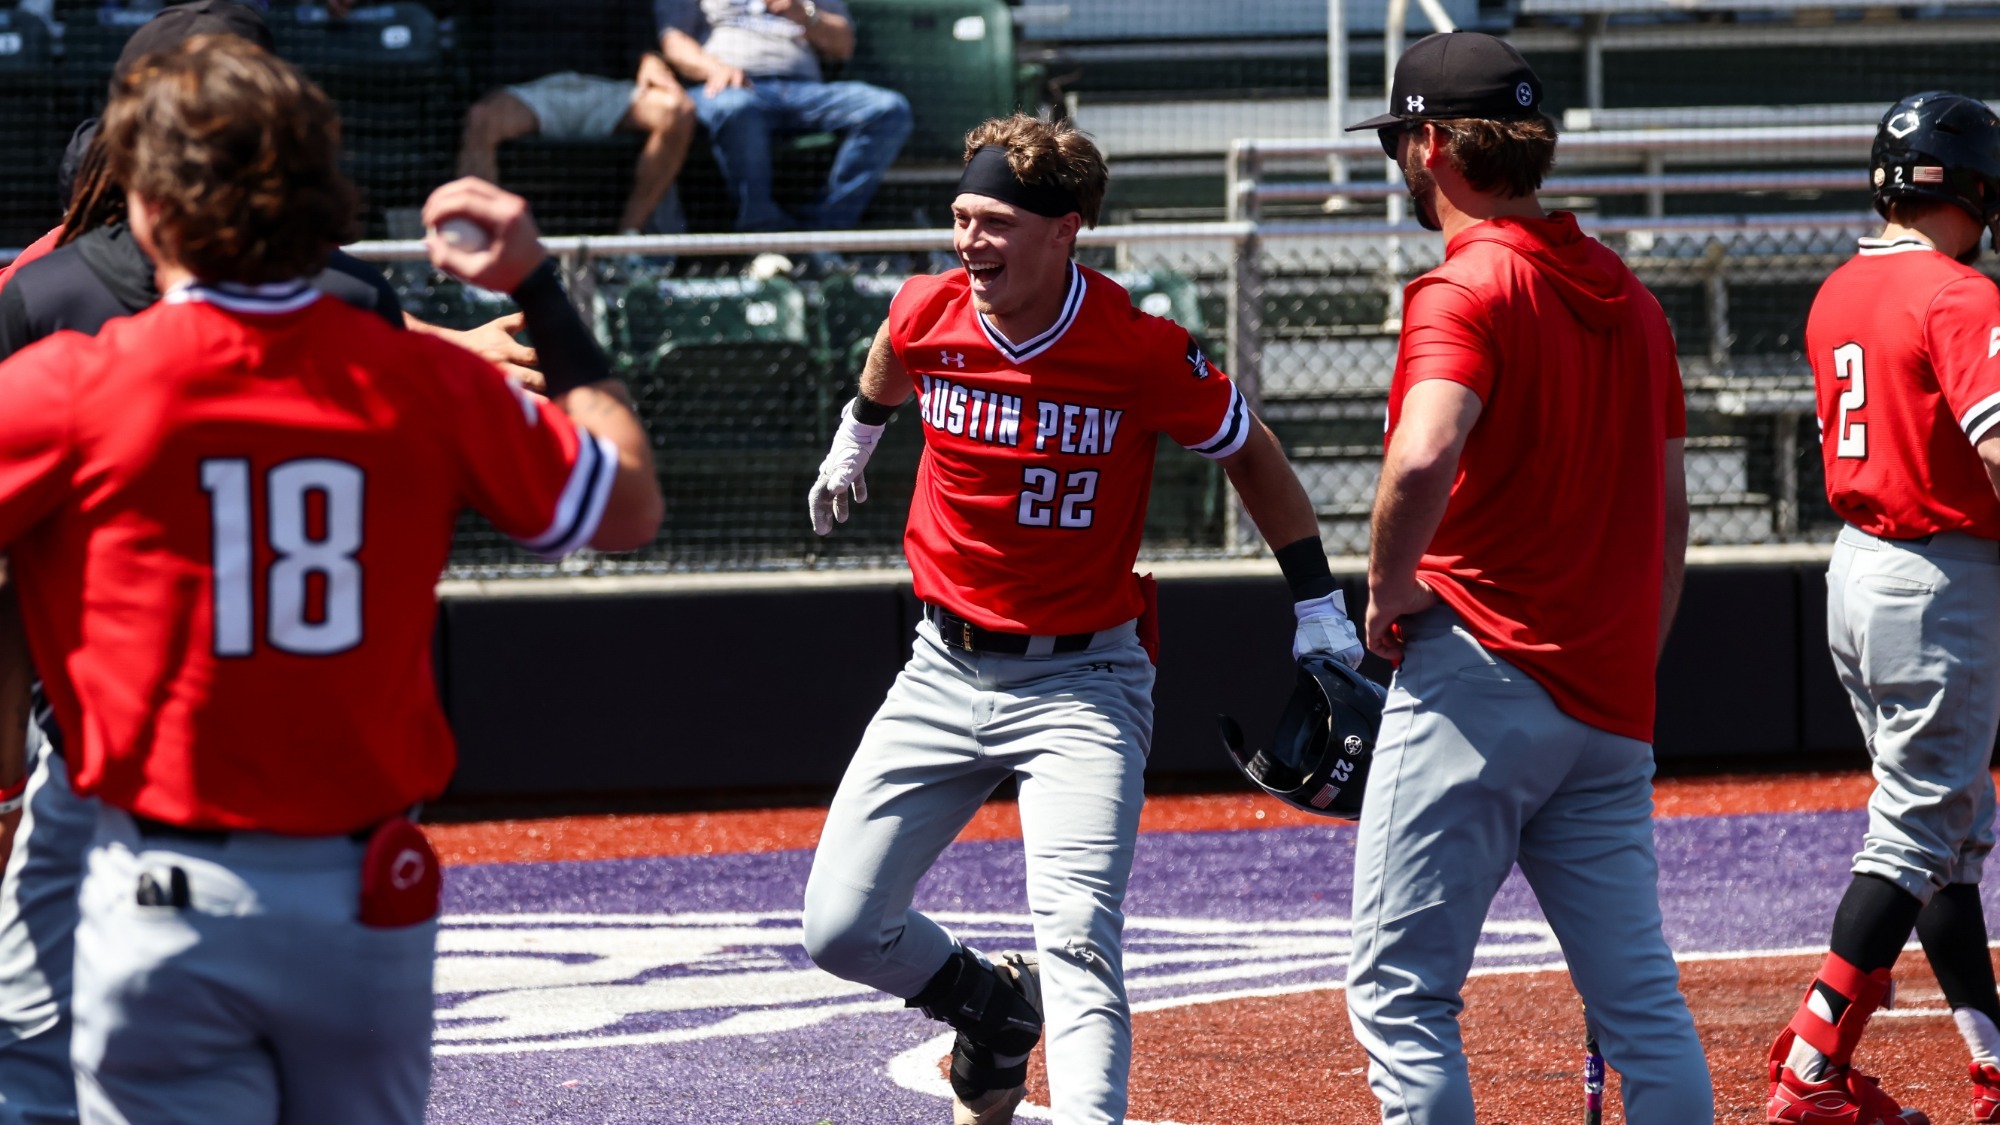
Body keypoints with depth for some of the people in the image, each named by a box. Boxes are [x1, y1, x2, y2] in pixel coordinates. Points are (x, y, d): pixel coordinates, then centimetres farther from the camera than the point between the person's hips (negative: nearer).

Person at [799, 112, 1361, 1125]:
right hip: (945, 671, 4)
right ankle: (994, 1006, 31)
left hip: (1083, 682, -4)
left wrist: (1317, 604, 1)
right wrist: (857, 436, 38)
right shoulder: (929, 313, -7)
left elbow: (1250, 454, 0)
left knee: (1075, 941, -21)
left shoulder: (1142, 352, -18)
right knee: (840, 930, 1)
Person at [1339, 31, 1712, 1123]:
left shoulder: (1466, 291, -10)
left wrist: (1389, 585, -12)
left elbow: (1425, 457, -29)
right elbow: (1669, 504, 19)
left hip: (1479, 674, -8)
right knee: (1643, 1002, 8)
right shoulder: (1629, 296, 14)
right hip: (1612, 706, 8)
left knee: (1399, 992, -4)